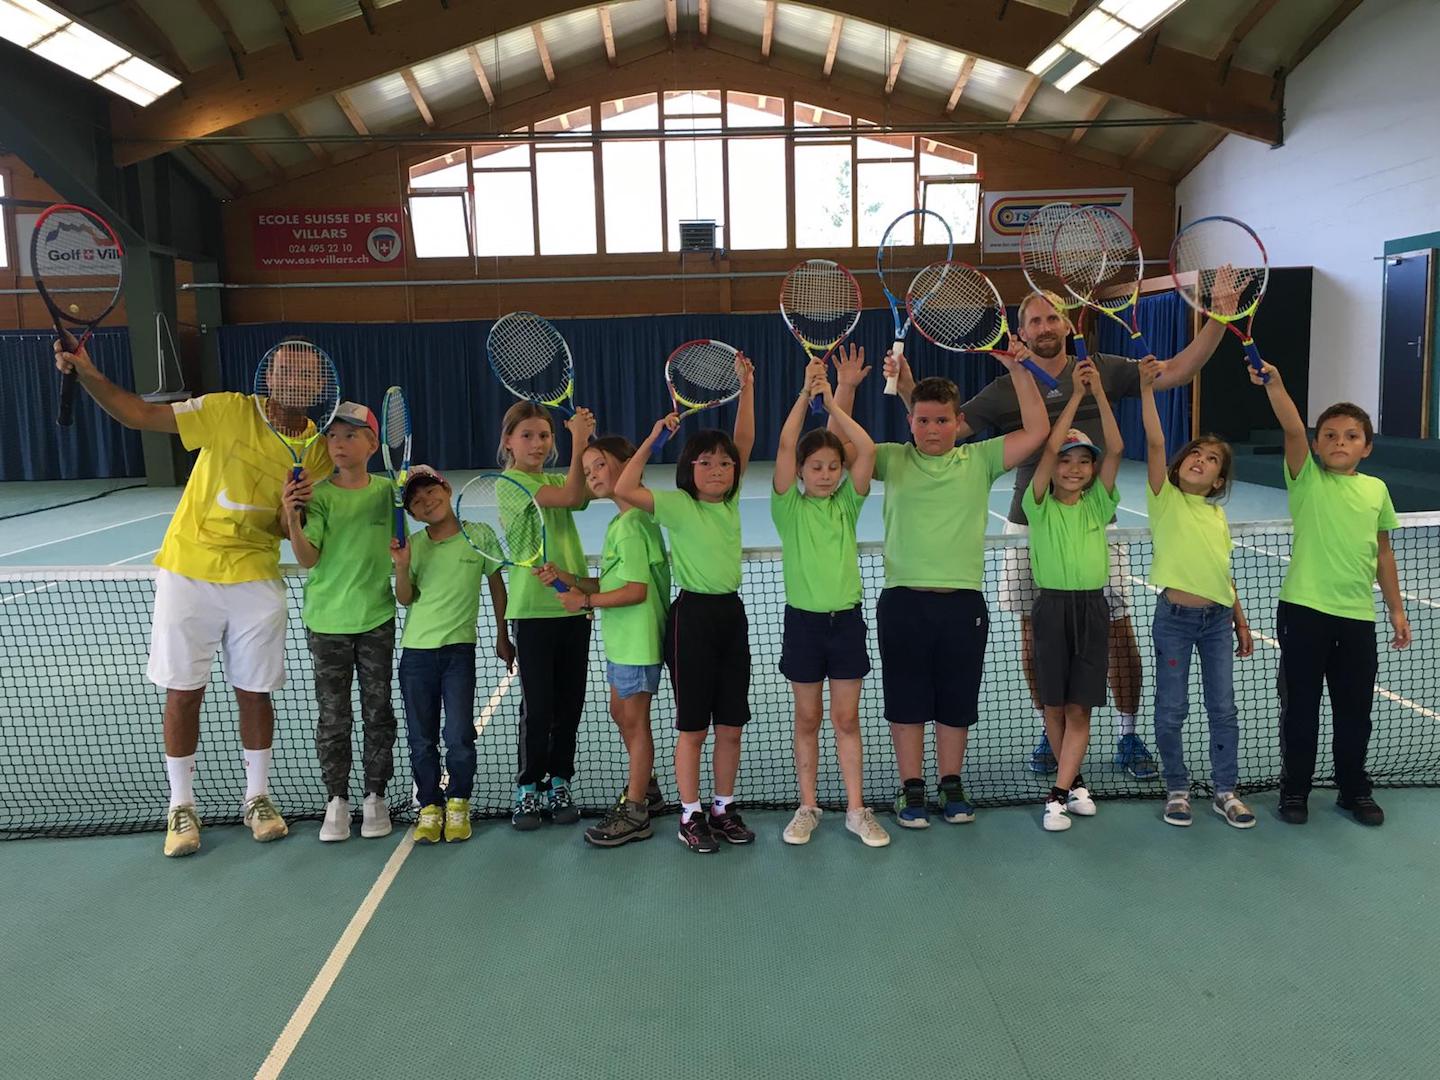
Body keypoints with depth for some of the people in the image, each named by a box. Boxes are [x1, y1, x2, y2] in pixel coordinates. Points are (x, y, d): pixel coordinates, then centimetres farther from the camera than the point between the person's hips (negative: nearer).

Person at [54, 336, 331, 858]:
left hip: (256, 581, 2)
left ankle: (257, 797, 27)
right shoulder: (229, 410, -10)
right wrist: (88, 374, -26)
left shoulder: (318, 449, -1)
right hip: (187, 574, -2)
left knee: (254, 692, 9)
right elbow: (138, 414, -11)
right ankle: (181, 805, 22)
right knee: (183, 693, 6)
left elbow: (295, 531, 4)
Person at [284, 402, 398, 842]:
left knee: (378, 711, 9)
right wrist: (292, 520, -31)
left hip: (376, 619, 2)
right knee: (333, 716, 7)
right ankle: (336, 799, 19)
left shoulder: (386, 489, -1)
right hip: (327, 621, -2)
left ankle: (375, 796, 22)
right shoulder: (319, 495, -8)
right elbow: (308, 558, -14)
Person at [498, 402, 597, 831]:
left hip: (574, 604, 6)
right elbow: (571, 497, -18)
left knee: (570, 704, 10)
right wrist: (579, 443, -19)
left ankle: (559, 784, 22)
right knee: (537, 707, 0)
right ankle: (527, 789, 15)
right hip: (533, 609, -6)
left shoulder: (557, 480, 14)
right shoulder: (509, 482, -5)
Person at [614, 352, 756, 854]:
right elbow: (624, 489, -22)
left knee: (731, 725, 11)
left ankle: (724, 808, 25)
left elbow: (744, 443, 1)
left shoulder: (731, 501, 7)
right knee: (692, 727, 4)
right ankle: (690, 815, 17)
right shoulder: (676, 505, -8)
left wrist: (746, 388, -4)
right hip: (692, 615, -5)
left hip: (731, 612, 5)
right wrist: (653, 439, -17)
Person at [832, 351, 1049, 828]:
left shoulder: (979, 459, 6)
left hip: (963, 602, 1)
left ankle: (951, 785, 28)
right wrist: (846, 386, -9)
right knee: (906, 701, 7)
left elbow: (1036, 432, 0)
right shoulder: (893, 460, 5)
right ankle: (911, 789, 21)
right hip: (904, 600, -1)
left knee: (956, 702, 11)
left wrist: (1018, 371, -5)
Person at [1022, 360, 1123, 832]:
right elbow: (1049, 448, -14)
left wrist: (1100, 393, -11)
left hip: (1092, 607, 2)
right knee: (1054, 705, 5)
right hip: (1052, 606, -1)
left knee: (1079, 706, -1)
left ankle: (1059, 793, 2)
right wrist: (1075, 394, -13)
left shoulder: (1097, 504, 7)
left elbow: (1116, 449, -5)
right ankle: (1073, 781, 23)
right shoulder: (1040, 505, 0)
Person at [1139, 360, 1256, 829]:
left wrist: (1240, 621, 14)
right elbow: (1155, 442, -17)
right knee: (1171, 711, 4)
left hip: (1217, 620, 4)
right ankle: (1177, 789, 20)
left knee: (1223, 709, 9)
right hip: (1174, 618, -4)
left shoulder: (1218, 515, 9)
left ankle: (1225, 791, 22)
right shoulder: (1165, 499, -4)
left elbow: (1223, 574, 15)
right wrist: (1147, 387, -25)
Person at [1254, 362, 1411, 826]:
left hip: (1357, 616, 3)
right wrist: (1274, 383, -36)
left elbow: (1383, 551, 15)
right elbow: (1293, 429, -20)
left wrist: (1396, 608, 16)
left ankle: (1353, 790, 30)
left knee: (1355, 709, 13)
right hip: (1304, 611, -3)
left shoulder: (1376, 490, 7)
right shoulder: (1308, 480, -3)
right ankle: (1294, 789, 21)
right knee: (1300, 707, 6)